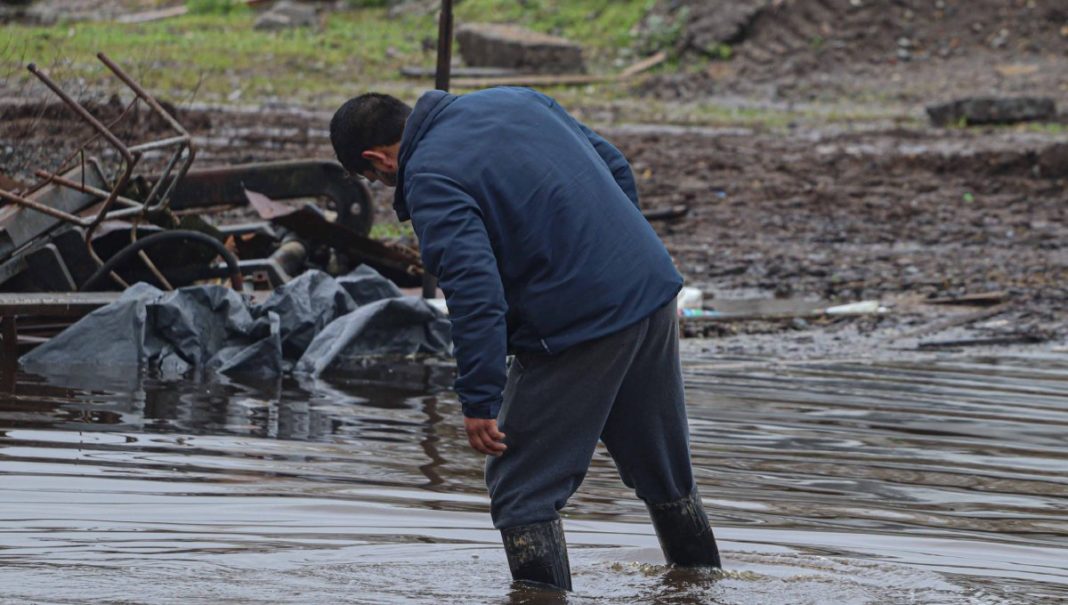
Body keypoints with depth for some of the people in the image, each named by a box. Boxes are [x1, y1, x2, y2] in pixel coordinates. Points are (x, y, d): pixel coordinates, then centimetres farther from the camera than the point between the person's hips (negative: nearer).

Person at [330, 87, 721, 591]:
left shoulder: (429, 181, -13)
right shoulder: (516, 101, 12)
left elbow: (475, 290, -23)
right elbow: (614, 166, 19)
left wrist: (479, 401, -21)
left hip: (578, 327, -8)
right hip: (653, 288, 9)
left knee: (521, 487, 2)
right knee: (664, 467, 25)